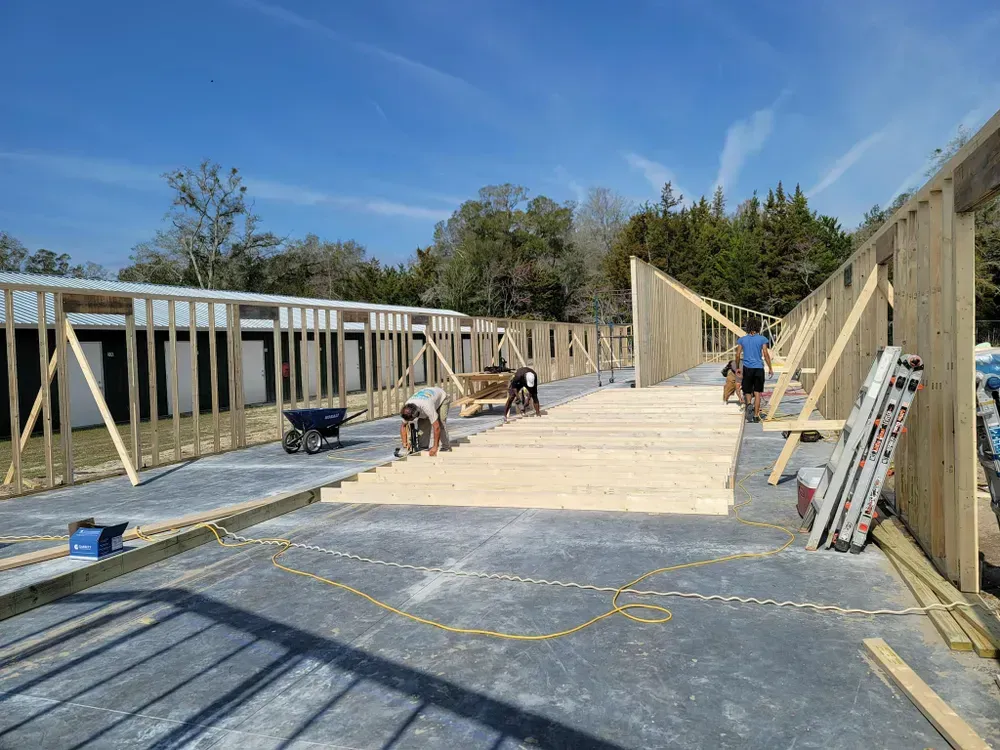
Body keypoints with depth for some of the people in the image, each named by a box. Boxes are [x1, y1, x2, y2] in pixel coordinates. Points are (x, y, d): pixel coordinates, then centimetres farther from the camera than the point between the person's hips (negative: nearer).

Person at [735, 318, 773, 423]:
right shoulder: (762, 339, -1)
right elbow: (766, 354, -4)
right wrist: (770, 368, 3)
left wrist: (737, 368, 14)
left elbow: (738, 355, 2)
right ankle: (756, 416, 5)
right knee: (757, 392, 5)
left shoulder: (742, 339, 3)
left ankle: (748, 404, -17)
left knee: (747, 391, 13)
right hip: (759, 368, -1)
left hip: (747, 368, 1)